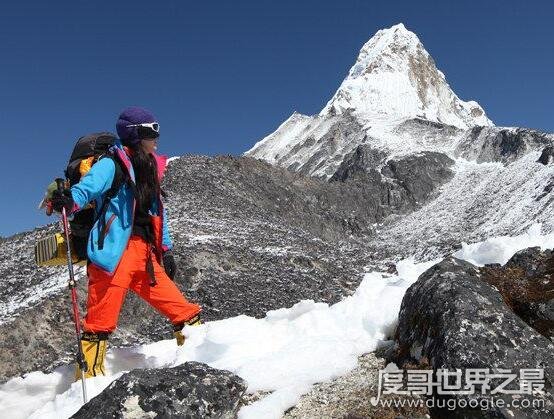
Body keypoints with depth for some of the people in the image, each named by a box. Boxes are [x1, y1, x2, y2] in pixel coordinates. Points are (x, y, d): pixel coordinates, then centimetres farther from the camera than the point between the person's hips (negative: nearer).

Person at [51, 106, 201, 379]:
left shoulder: (148, 170, 24)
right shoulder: (111, 165, 1)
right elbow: (88, 187, -17)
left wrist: (165, 250, 25)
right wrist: (70, 200, -39)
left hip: (144, 254, 7)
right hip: (115, 252, -7)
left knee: (181, 308, 7)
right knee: (102, 317, -10)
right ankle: (89, 374, -4)